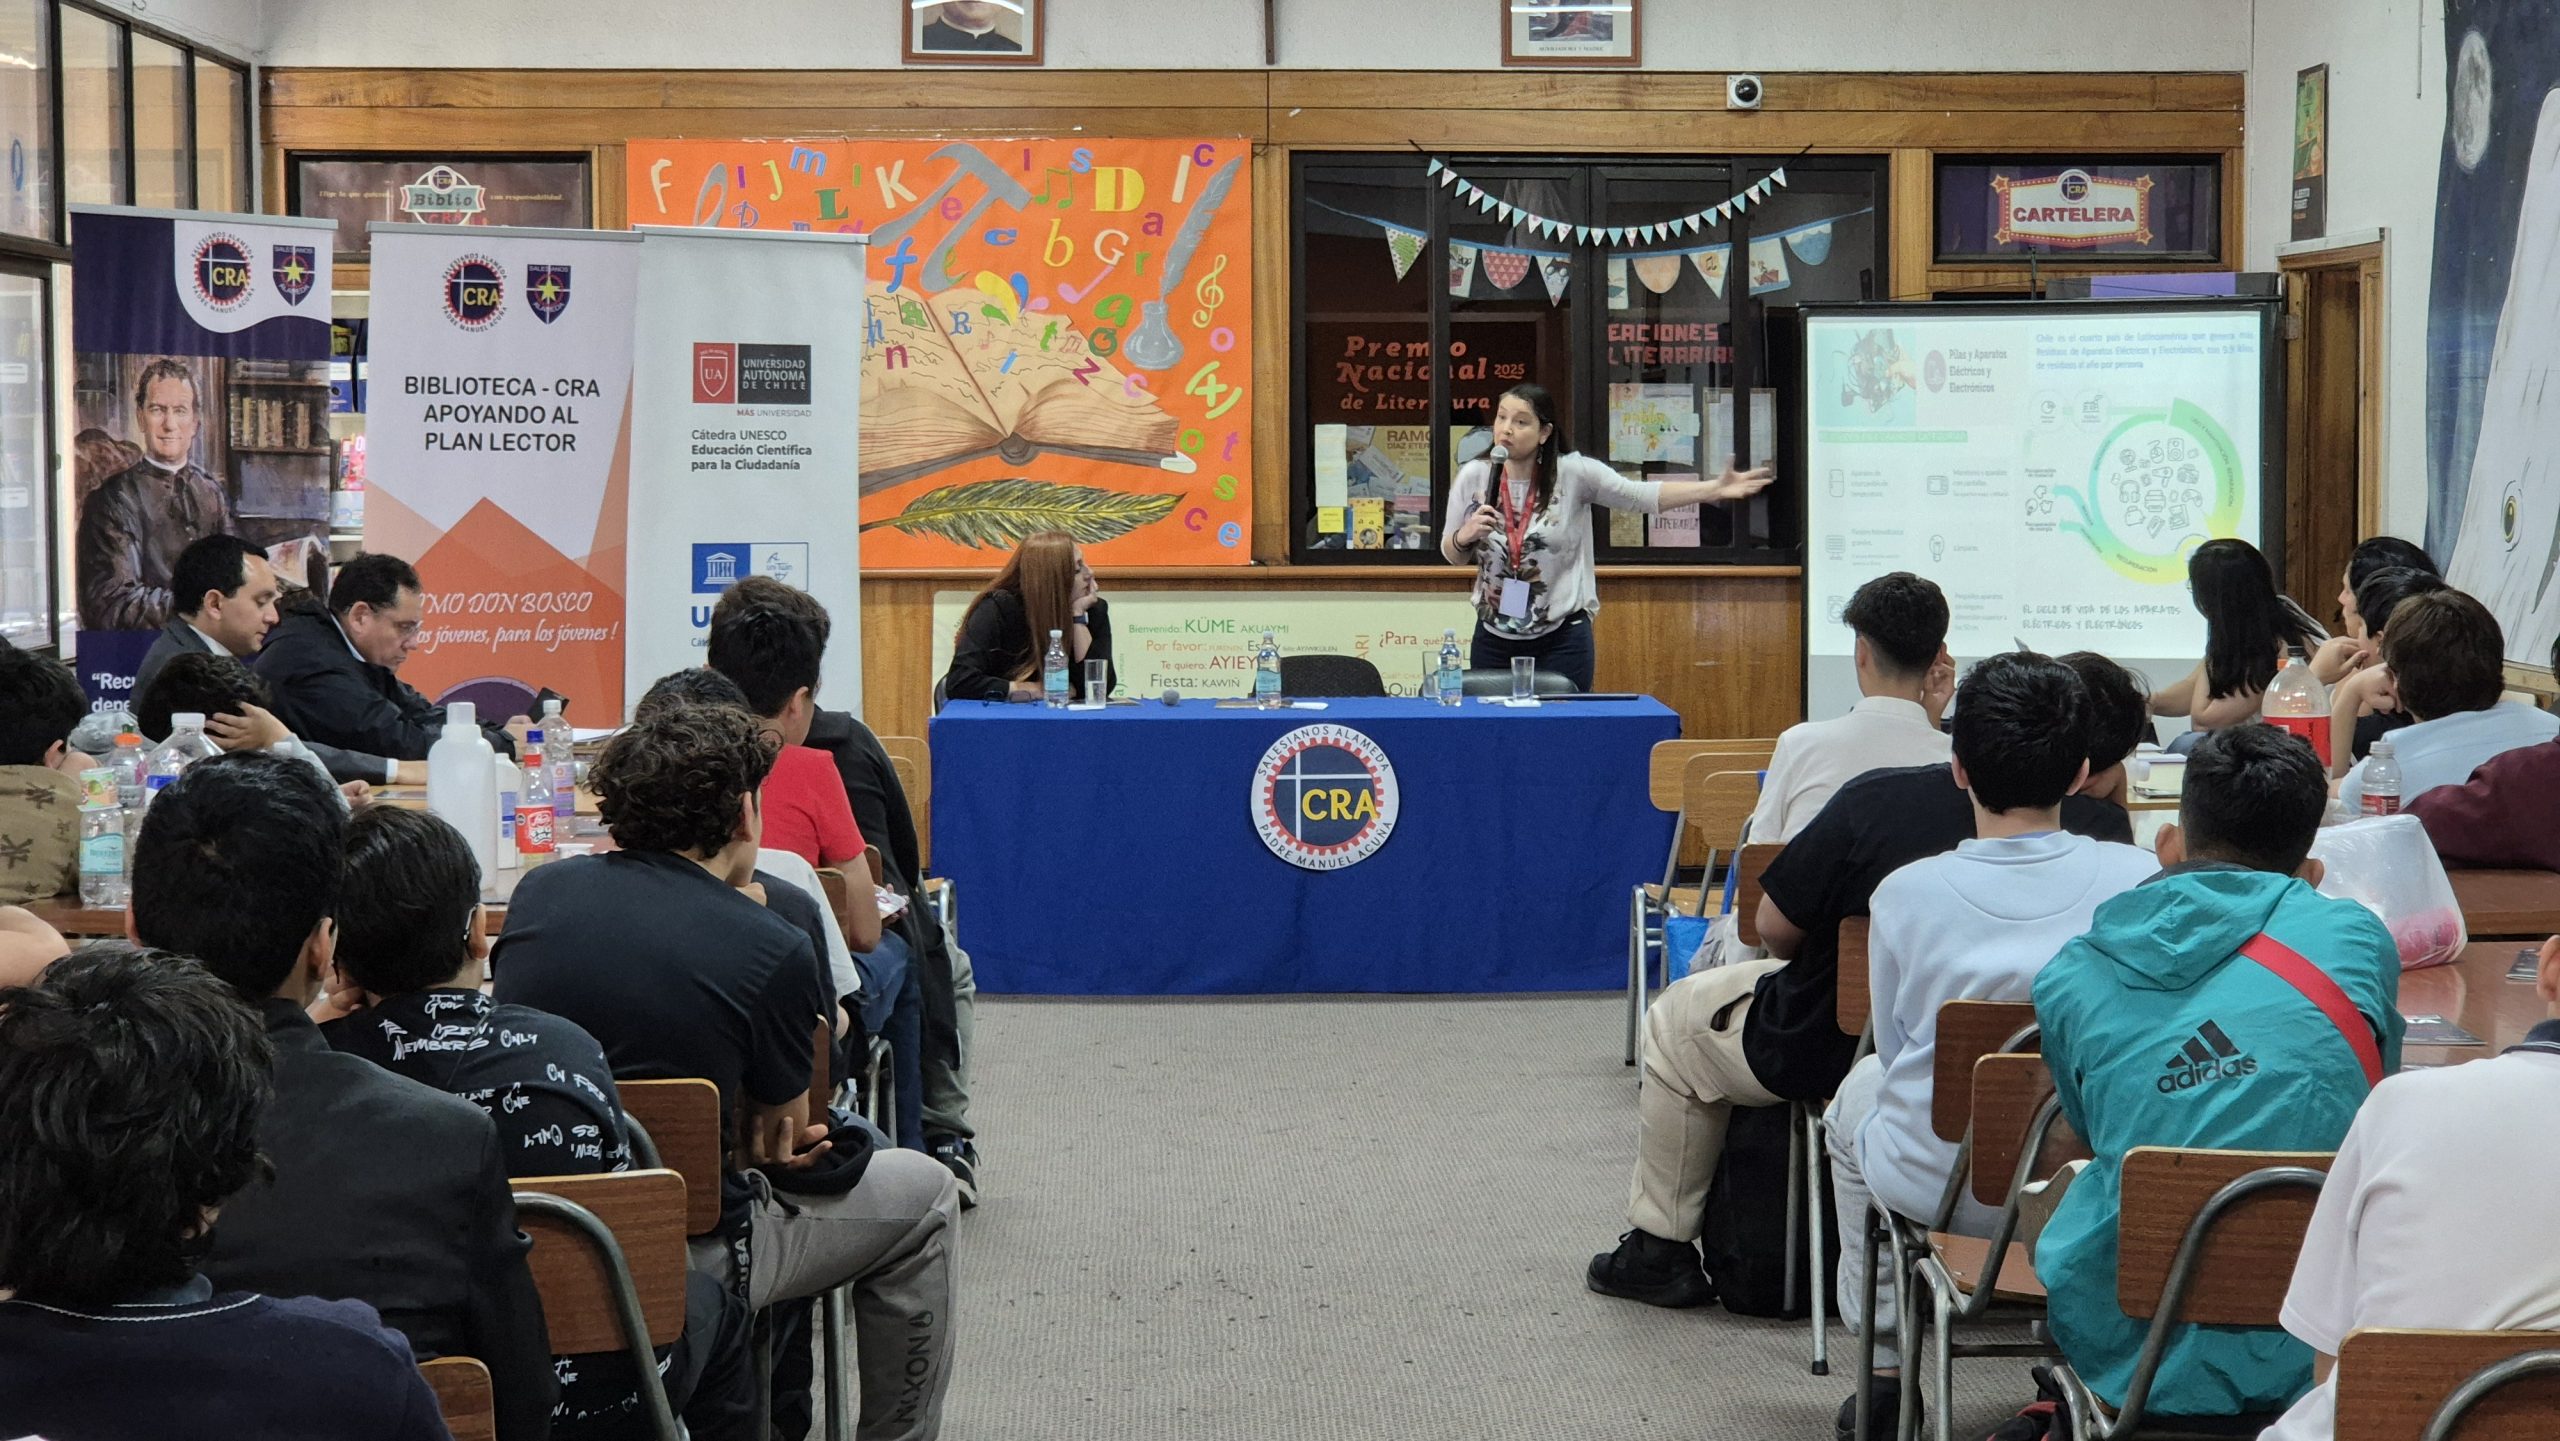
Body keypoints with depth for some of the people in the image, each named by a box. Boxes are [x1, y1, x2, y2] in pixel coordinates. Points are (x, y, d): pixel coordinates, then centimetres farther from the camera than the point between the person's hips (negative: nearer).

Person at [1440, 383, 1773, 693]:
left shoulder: (1573, 472, -8)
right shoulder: (1473, 477, -3)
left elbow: (1642, 496, -9)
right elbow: (1451, 556, 7)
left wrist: (1716, 489, -18)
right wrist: (1465, 536, -16)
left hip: (1561, 640, -2)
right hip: (1494, 639, 2)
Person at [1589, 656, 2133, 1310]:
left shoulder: (1876, 801, -24)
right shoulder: (2103, 827, -18)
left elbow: (1775, 928, -12)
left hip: (1834, 1054, -4)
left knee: (1673, 1022, 23)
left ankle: (1661, 1247, 27)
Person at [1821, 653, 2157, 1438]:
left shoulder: (1905, 893, -12)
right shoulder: (2139, 879, -11)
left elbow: (1896, 1051, 4)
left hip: (1940, 1187, -1)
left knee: (1859, 1091, 33)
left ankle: (1884, 1368, 38)